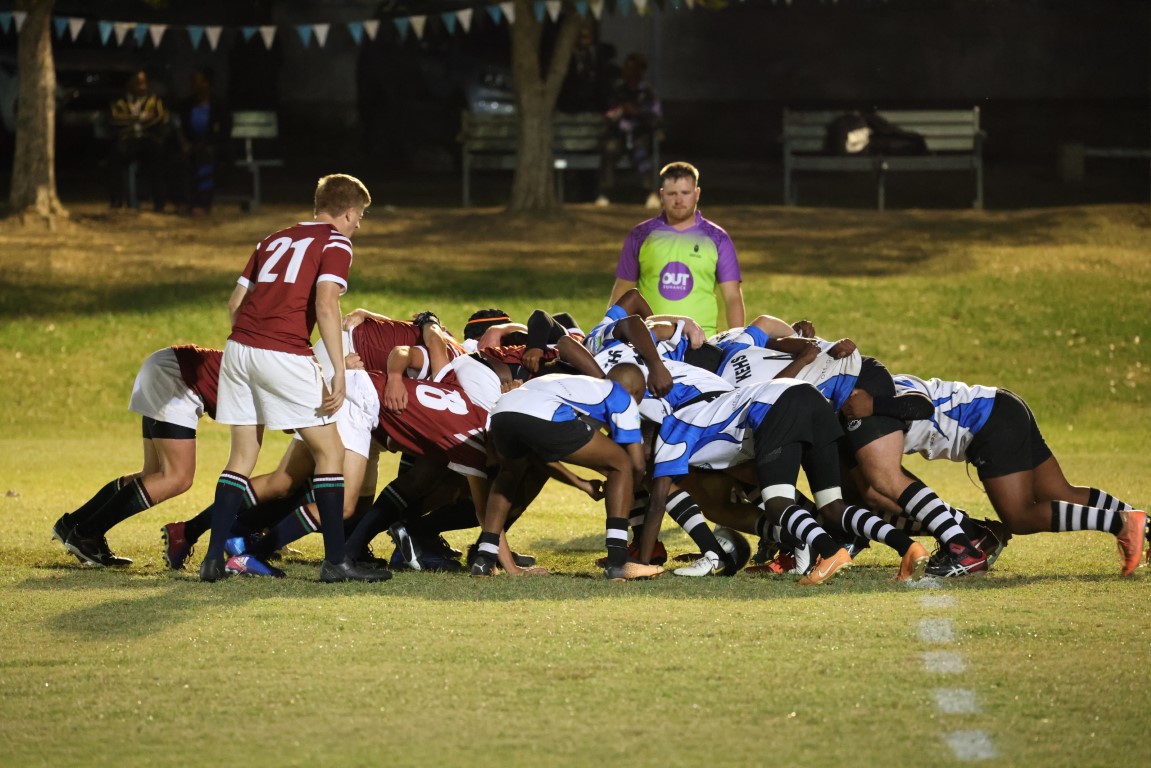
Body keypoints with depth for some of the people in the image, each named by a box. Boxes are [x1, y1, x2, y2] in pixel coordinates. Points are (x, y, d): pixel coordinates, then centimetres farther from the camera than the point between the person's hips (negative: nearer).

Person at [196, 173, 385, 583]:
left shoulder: (274, 239, 21)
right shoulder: (336, 244, 2)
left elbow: (235, 302, 19)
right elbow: (326, 304, -13)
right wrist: (339, 372, -15)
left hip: (239, 348, 6)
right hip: (285, 355, -6)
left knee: (242, 457, 14)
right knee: (330, 452, 4)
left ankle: (214, 558, 9)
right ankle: (336, 560, 1)